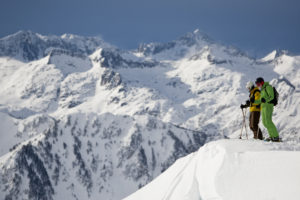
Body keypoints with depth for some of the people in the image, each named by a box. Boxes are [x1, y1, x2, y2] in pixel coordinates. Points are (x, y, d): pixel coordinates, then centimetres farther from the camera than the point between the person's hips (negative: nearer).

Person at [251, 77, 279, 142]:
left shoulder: (268, 87, -5)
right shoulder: (262, 89, 24)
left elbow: (271, 97, -16)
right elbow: (260, 101, 25)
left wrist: (265, 100, -34)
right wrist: (254, 101, 10)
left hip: (268, 106, -10)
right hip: (263, 107, 10)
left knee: (268, 122, -16)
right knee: (264, 122, 8)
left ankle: (276, 137, -16)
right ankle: (272, 136, 12)